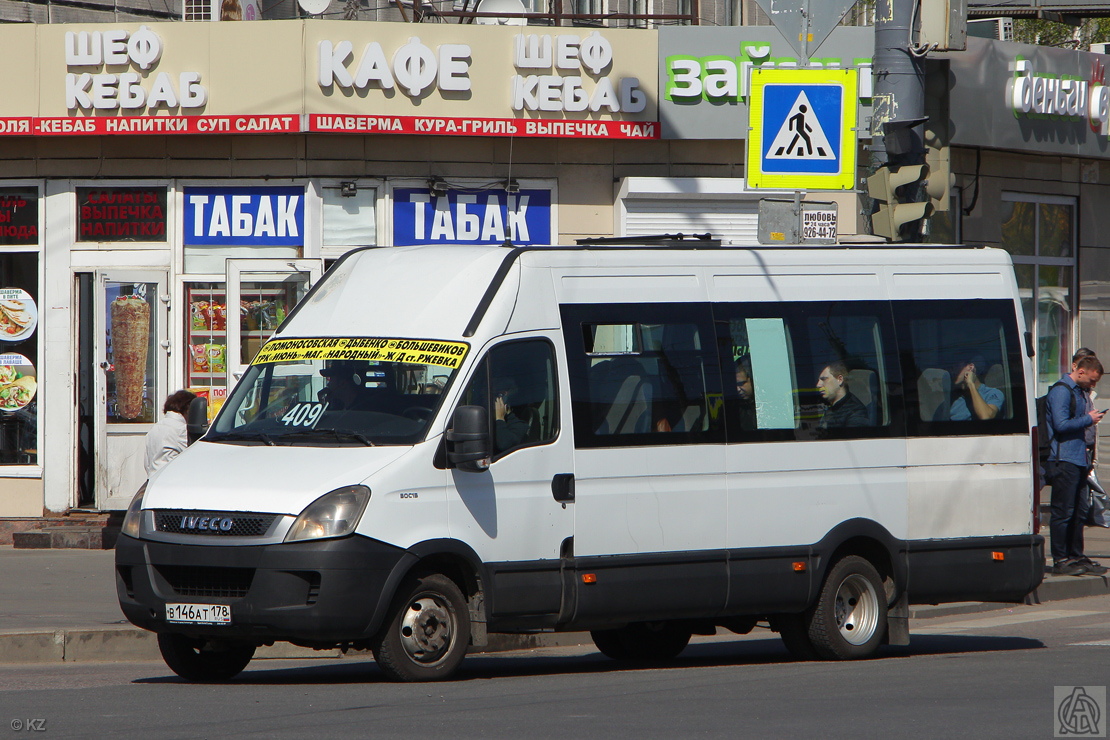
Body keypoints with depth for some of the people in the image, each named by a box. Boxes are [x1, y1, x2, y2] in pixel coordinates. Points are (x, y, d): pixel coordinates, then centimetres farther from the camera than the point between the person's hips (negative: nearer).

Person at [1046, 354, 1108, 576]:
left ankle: (1076, 556, 18)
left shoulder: (1081, 392, 19)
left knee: (1080, 512, 11)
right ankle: (1060, 560, -4)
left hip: (1079, 458, 10)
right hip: (1063, 460, -10)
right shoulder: (1061, 391, -11)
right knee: (1063, 512, -7)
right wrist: (1088, 419, -10)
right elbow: (1061, 424, -19)